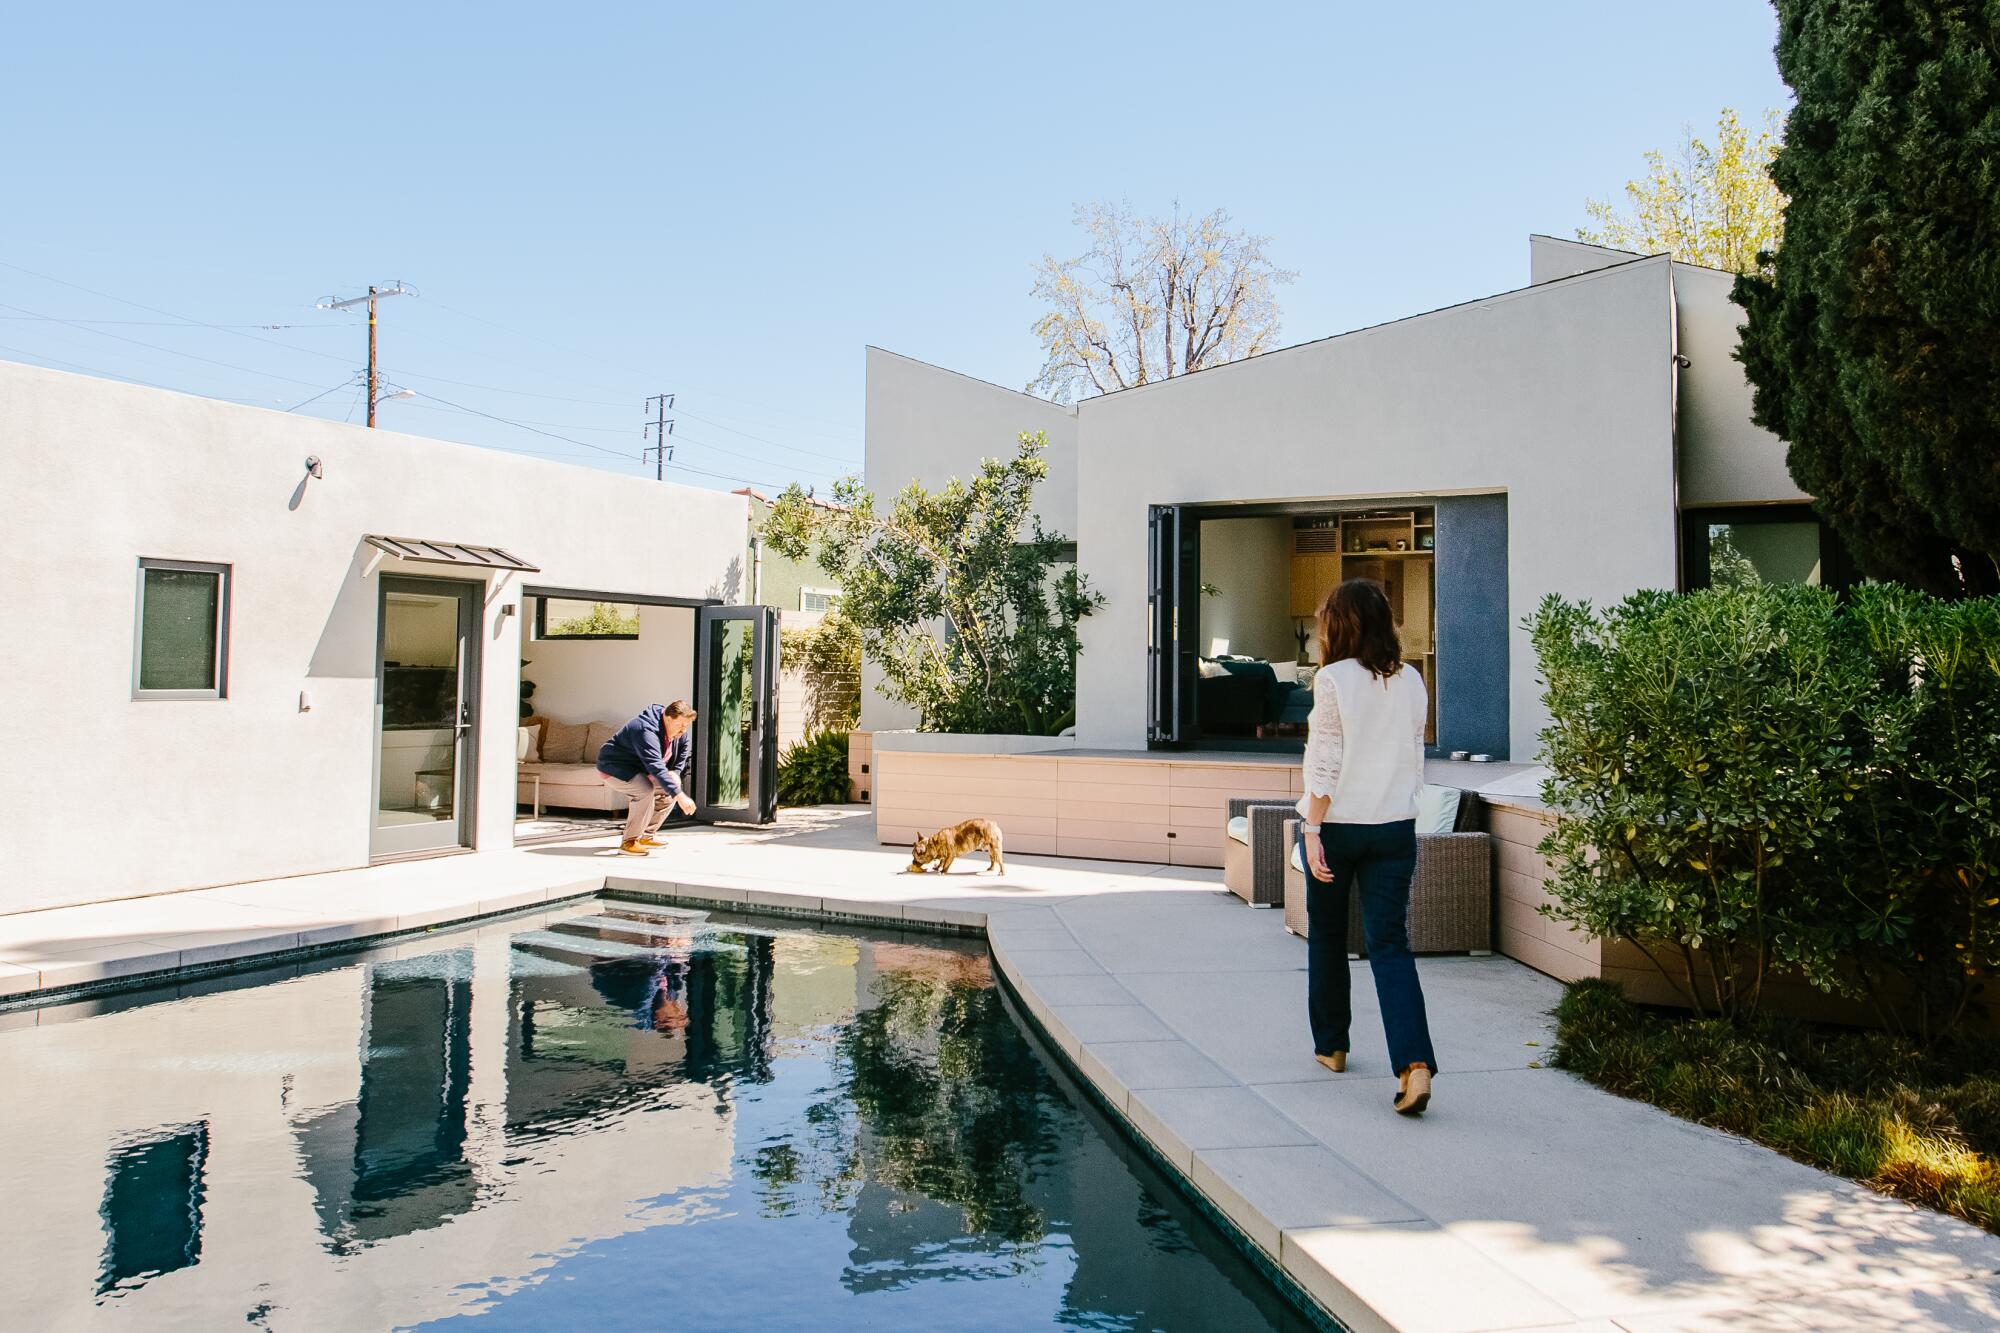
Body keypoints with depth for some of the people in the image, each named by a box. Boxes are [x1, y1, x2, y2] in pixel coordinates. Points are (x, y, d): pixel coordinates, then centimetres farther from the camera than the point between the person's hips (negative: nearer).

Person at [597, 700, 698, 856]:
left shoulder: (678, 730, -5)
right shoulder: (646, 731, -35)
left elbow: (686, 745, 15)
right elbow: (657, 768, -44)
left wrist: (675, 771, -2)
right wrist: (680, 796, -49)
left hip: (639, 770, 9)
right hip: (614, 768, -9)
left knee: (674, 786, 0)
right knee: (645, 790, -34)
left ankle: (645, 836, 7)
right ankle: (629, 842, -21)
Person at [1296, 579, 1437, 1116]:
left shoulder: (1334, 679, -10)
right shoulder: (1411, 682, 5)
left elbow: (1325, 764, -14)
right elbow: (1416, 761, 12)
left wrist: (1312, 829, -13)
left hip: (1339, 824, -3)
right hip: (1395, 828, 4)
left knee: (1327, 937, 15)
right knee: (1390, 945, 2)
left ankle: (1331, 1045, 29)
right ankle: (1414, 1062, -13)